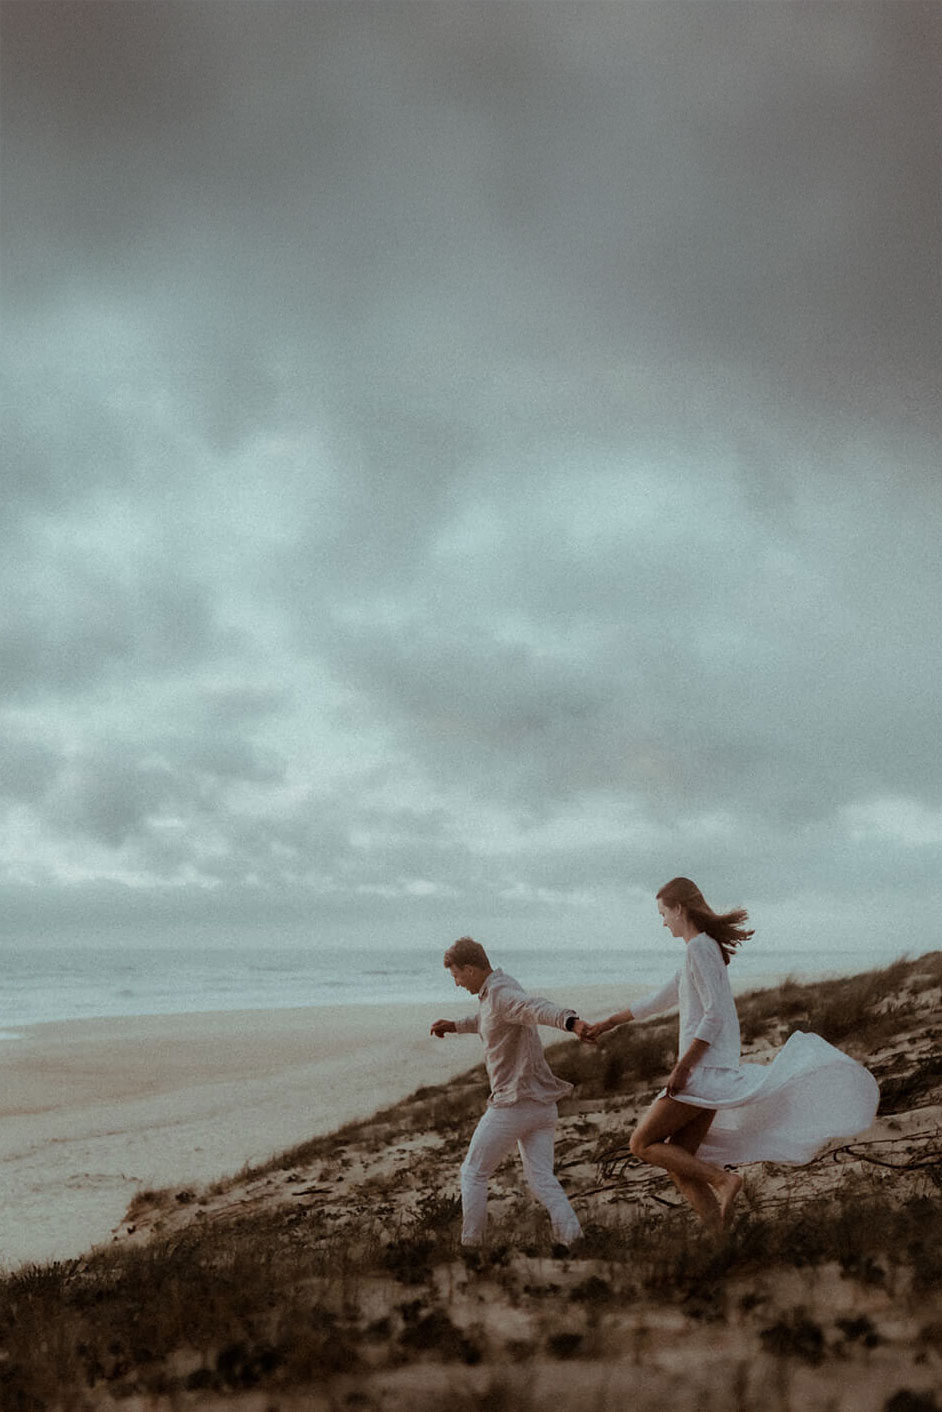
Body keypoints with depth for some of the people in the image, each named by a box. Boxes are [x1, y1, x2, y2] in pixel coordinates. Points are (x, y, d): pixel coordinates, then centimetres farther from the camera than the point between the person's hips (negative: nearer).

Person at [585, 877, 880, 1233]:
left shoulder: (700, 947, -11)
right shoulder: (703, 949, 19)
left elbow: (714, 1014, -21)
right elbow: (660, 999, 30)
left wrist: (682, 1066, -20)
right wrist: (608, 1023, 35)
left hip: (704, 1071, -9)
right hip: (709, 1075, 9)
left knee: (642, 1143, -3)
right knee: (679, 1168, 7)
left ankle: (722, 1179, -12)